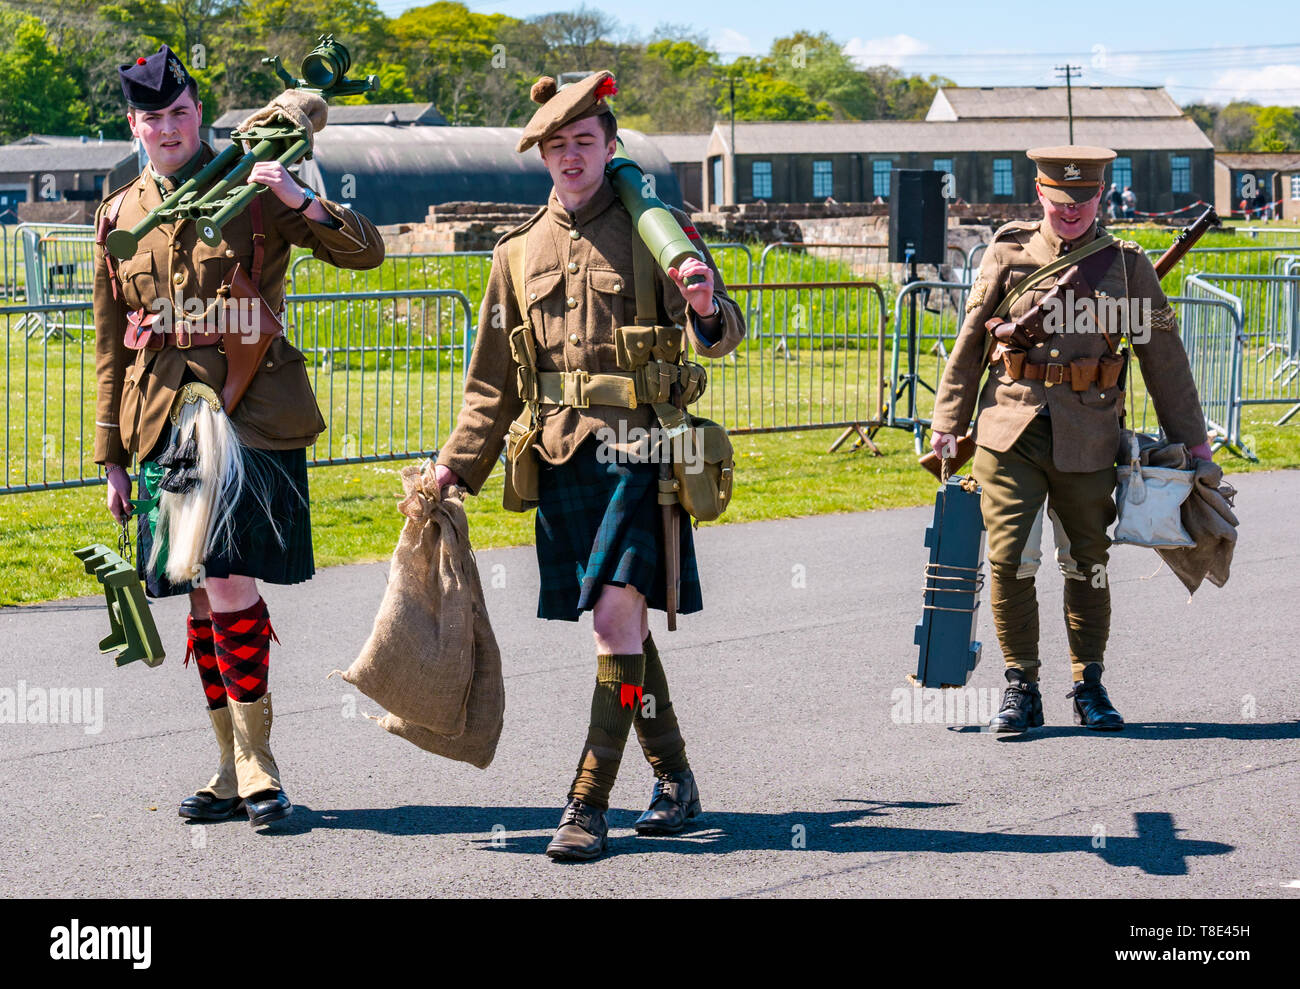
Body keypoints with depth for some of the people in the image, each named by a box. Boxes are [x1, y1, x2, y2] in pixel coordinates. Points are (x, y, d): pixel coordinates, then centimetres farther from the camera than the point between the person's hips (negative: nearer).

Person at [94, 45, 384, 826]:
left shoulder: (253, 195, 1)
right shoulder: (120, 217, 11)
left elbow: (366, 251, -4)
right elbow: (112, 345, 15)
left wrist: (301, 200, -22)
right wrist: (111, 457, 14)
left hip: (249, 413, -4)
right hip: (164, 420, 4)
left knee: (230, 587, -14)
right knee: (202, 596, 7)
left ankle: (256, 766, -3)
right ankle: (236, 770, 16)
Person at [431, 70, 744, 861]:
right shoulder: (522, 251, 12)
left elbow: (723, 335, -10)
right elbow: (494, 380, 17)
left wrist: (706, 308, -33)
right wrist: (457, 467, 10)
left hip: (637, 449, -5)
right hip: (563, 455, 5)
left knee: (617, 615, -15)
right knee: (625, 626, 12)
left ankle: (590, 805, -12)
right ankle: (675, 782, 27)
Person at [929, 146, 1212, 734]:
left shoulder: (1126, 264, 5)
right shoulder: (1007, 255, 5)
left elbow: (1163, 355, 9)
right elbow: (969, 343, 11)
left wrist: (1191, 440, 9)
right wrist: (948, 423, 8)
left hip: (1088, 436, 0)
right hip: (1011, 428, 0)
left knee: (1088, 565, 8)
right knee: (1008, 560, -7)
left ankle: (1089, 686, 21)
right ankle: (1021, 689, 3)